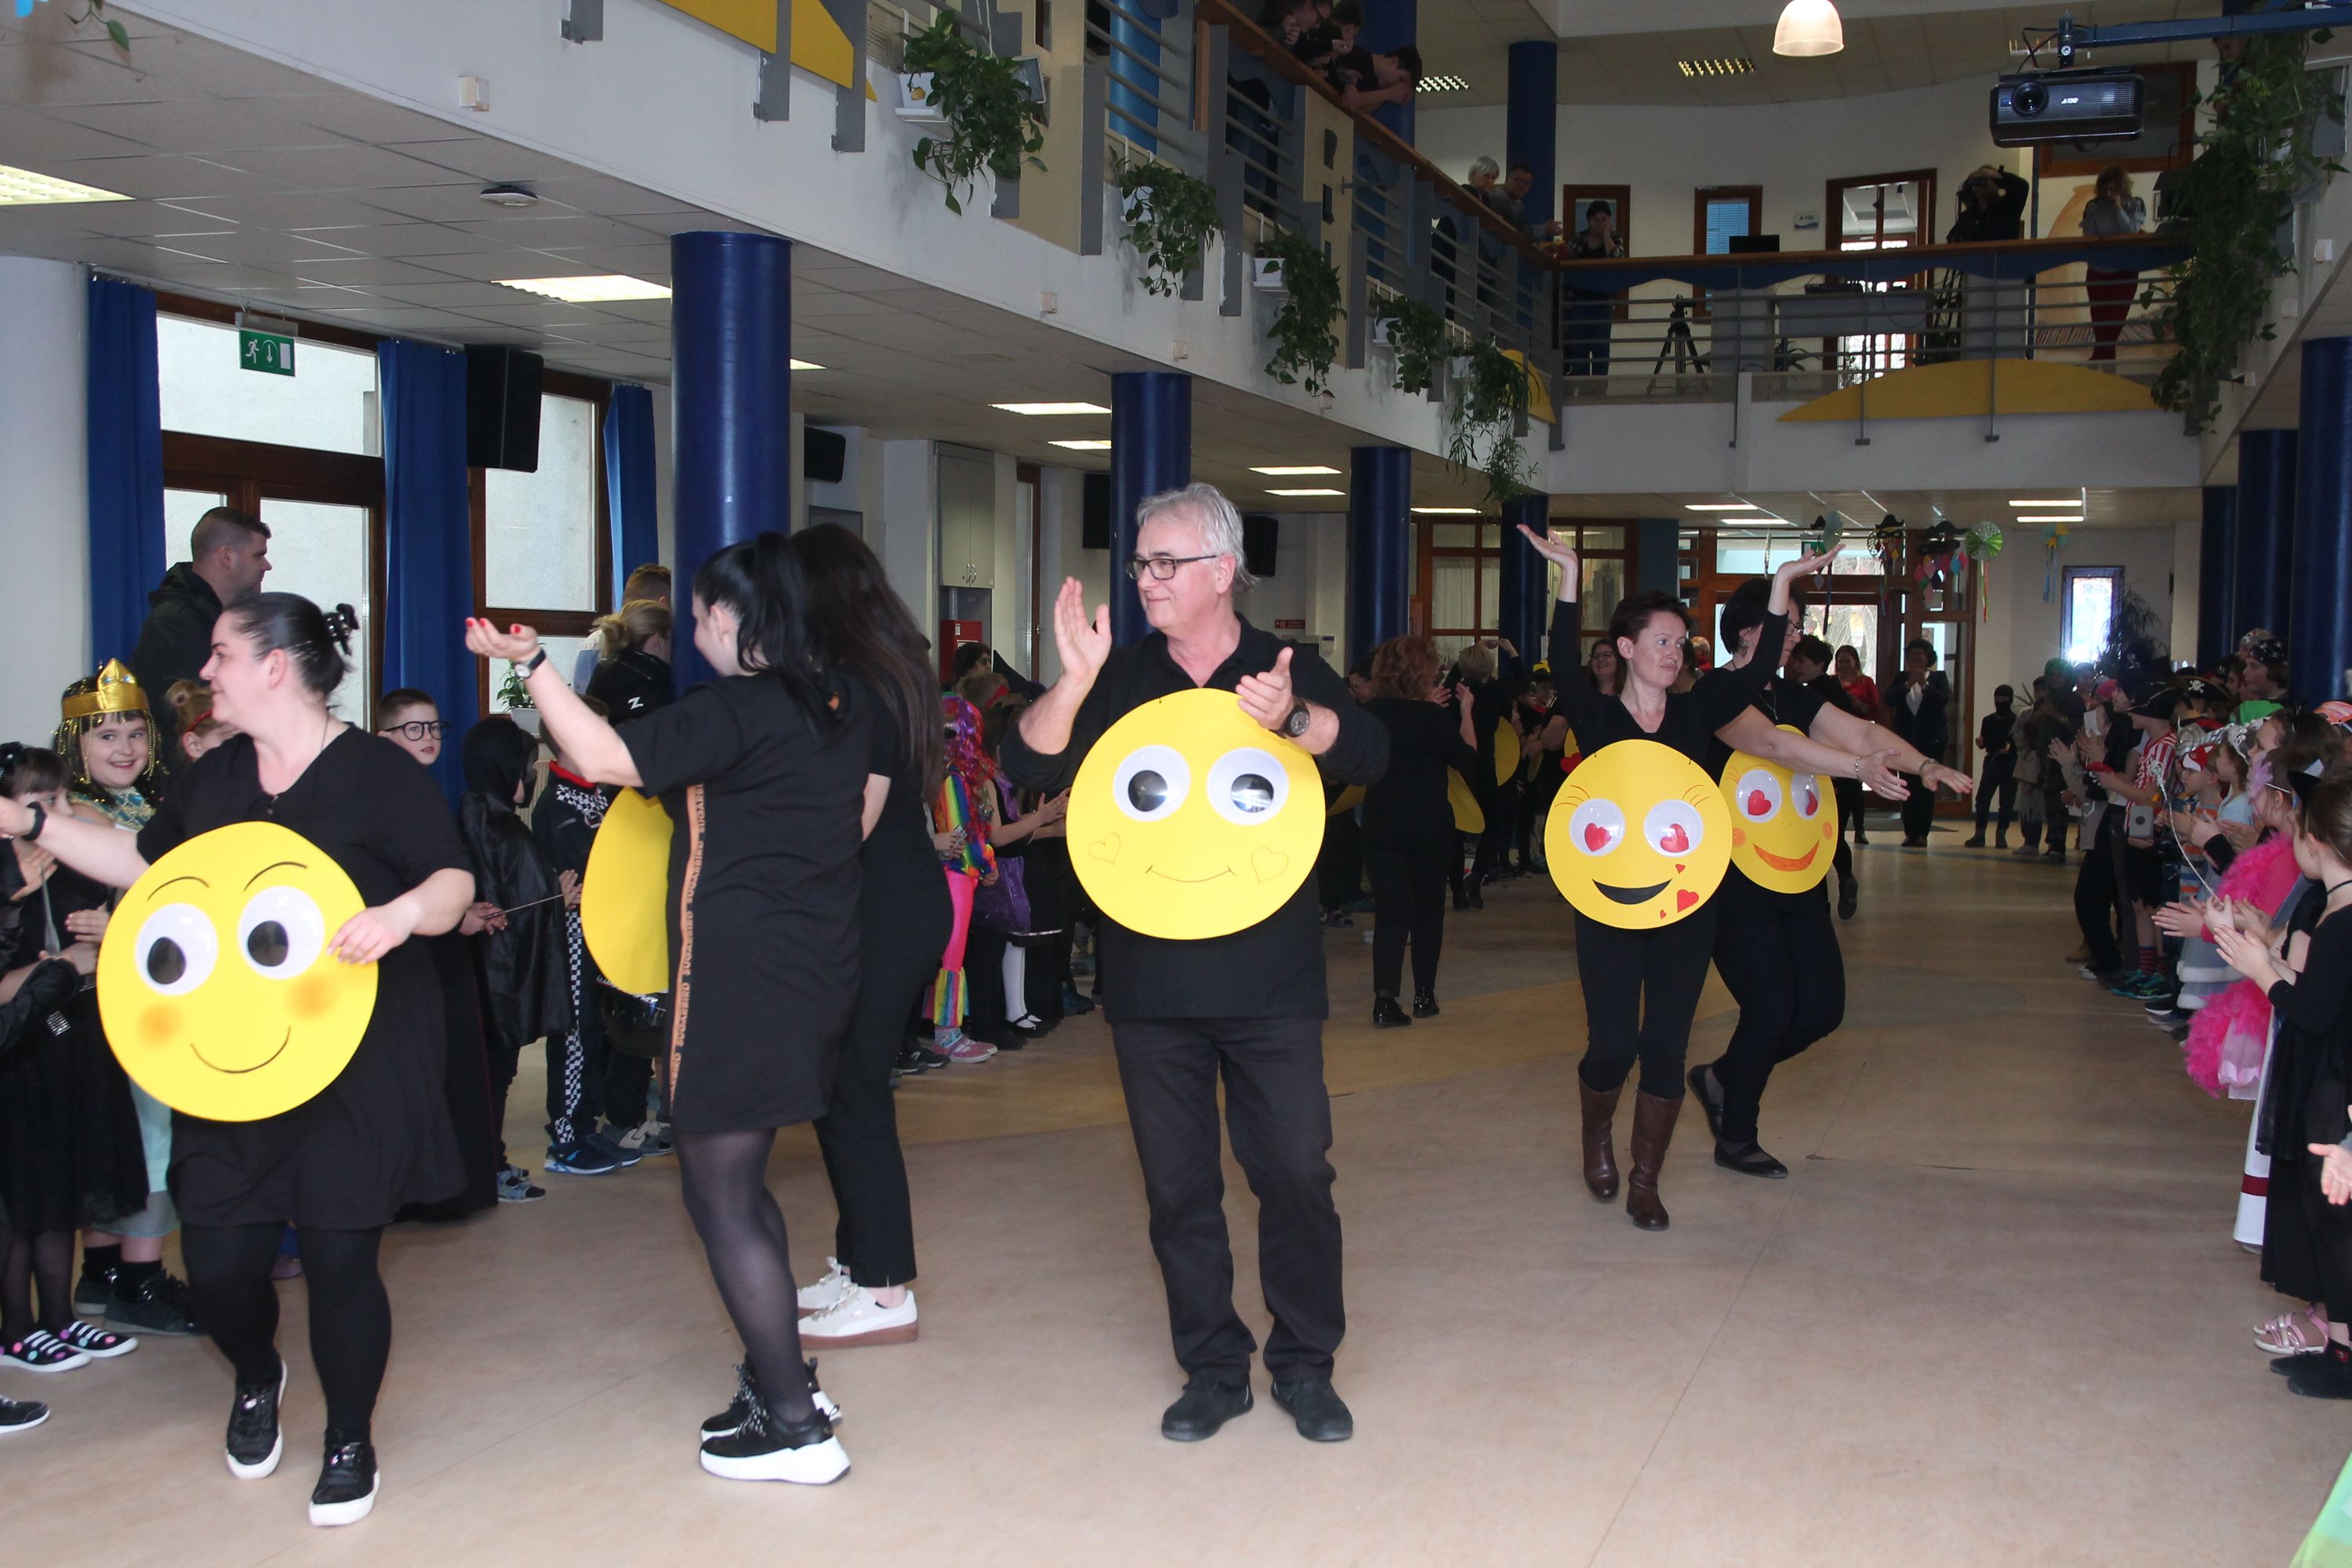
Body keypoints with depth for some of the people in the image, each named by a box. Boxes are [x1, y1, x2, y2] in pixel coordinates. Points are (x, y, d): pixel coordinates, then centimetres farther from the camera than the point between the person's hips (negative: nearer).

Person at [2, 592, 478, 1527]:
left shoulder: (376, 772, -8)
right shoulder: (212, 780, 11)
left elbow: (454, 882, -12)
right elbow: (148, 867, 23)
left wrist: (402, 914, -32)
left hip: (358, 1064, -5)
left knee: (338, 1258, -2)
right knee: (217, 1259, 3)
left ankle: (350, 1443, 21)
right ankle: (257, 1380, 38)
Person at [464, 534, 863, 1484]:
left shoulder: (732, 711, -15)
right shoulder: (838, 709, 10)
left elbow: (601, 756, -20)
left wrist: (530, 663, -14)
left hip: (739, 973, -9)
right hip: (817, 968, 9)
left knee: (719, 1195, -1)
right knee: (740, 1181, 21)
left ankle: (797, 1428, 1)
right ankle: (776, 1375, 28)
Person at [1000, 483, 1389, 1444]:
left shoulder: (1292, 672, 3)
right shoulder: (1119, 680, 6)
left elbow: (1369, 756, -12)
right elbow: (1027, 766, -6)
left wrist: (1293, 718, -31)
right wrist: (1073, 682, -23)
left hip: (1269, 976, -2)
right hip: (1149, 977, 2)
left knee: (1296, 1172, 1)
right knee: (1178, 1185, 9)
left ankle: (1306, 1365, 19)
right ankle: (1213, 1369, 23)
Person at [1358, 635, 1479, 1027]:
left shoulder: (1370, 713, -1)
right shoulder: (1432, 717, -13)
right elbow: (1468, 760, -4)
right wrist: (1466, 711, 1)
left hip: (1381, 823, 2)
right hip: (1429, 823, -2)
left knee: (1390, 909, 2)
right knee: (1428, 907, 14)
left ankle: (1384, 998, -13)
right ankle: (1424, 995, 20)